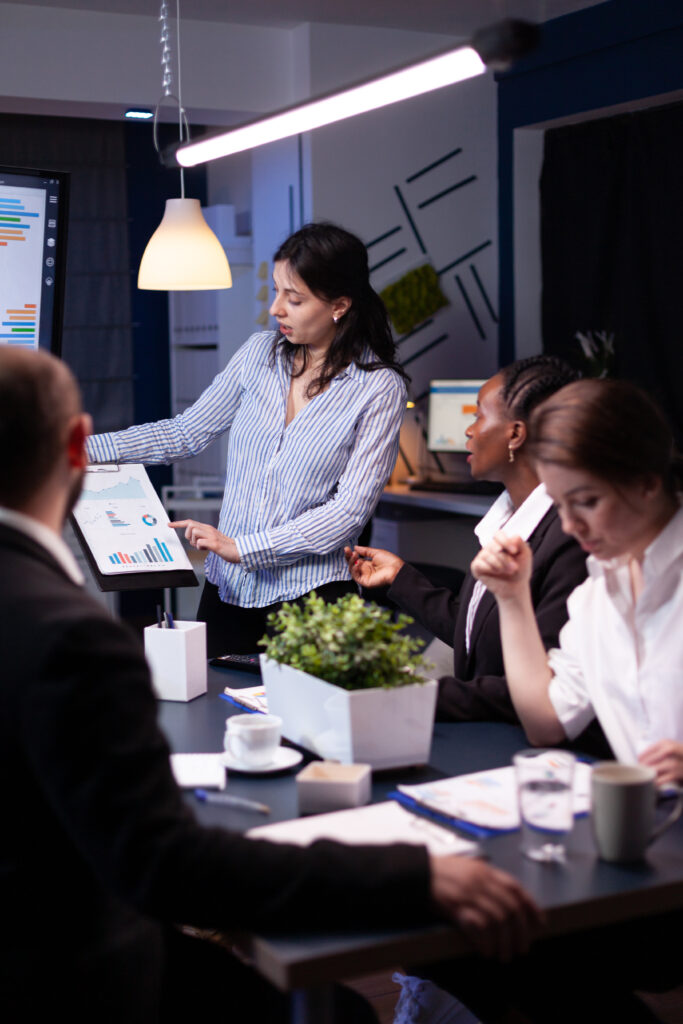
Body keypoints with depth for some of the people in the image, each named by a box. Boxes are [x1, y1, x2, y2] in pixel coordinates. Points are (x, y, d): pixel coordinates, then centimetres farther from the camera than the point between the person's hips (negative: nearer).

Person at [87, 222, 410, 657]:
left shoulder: (379, 388, -10)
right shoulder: (260, 353, 5)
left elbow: (349, 510, -14)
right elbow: (185, 433, 10)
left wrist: (241, 547, -18)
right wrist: (86, 449, 2)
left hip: (309, 596, -4)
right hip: (228, 588, 4)